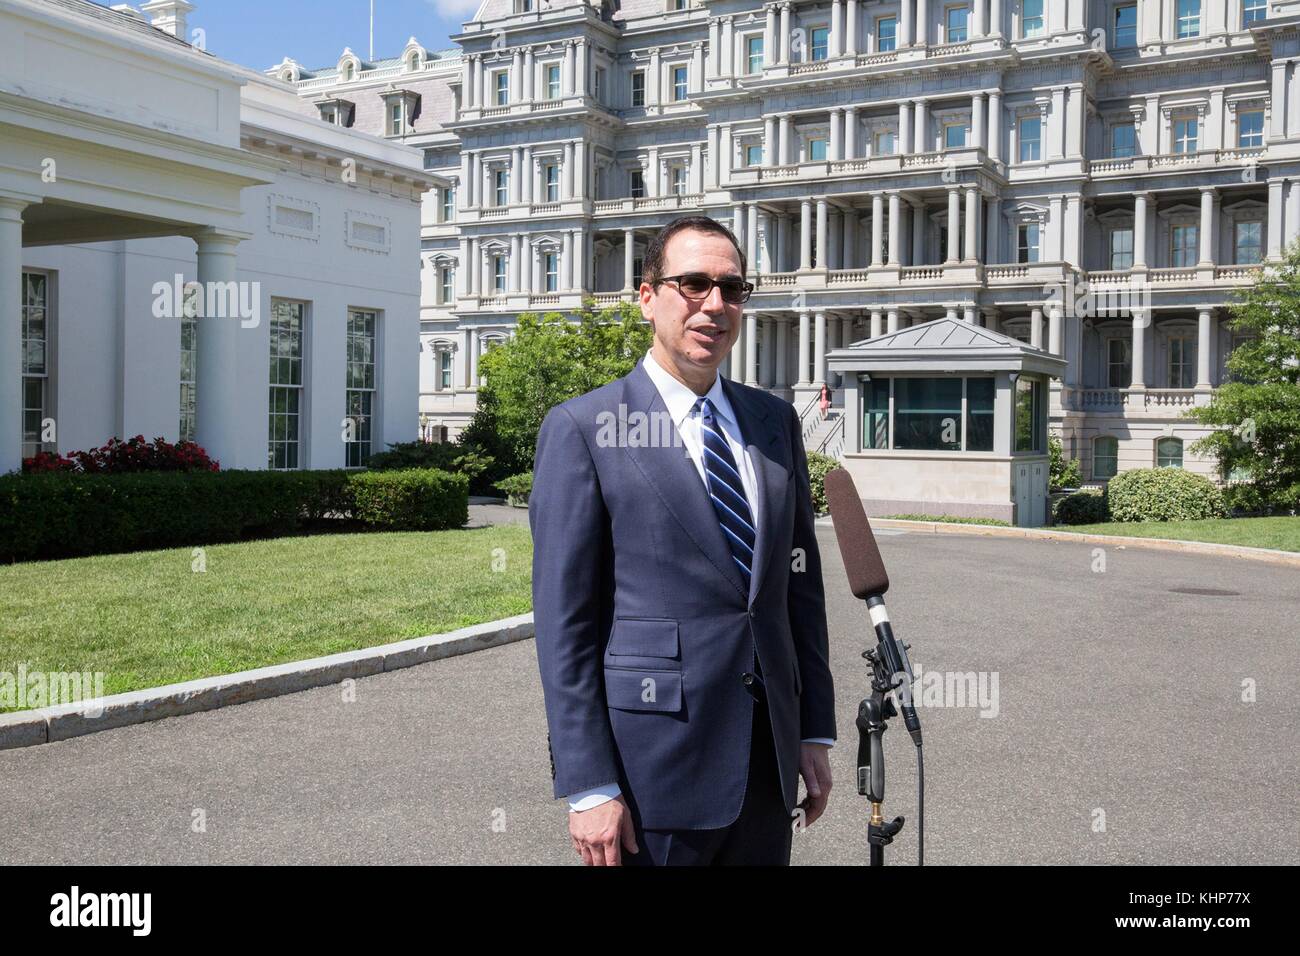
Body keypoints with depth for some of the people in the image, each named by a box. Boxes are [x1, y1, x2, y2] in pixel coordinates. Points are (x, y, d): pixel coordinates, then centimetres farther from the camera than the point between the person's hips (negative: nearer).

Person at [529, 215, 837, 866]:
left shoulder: (775, 422, 9)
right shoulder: (583, 429, -7)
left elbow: (801, 583, 12)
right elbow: (564, 621, -10)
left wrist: (815, 732, 10)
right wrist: (588, 787, -12)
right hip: (655, 772, -5)